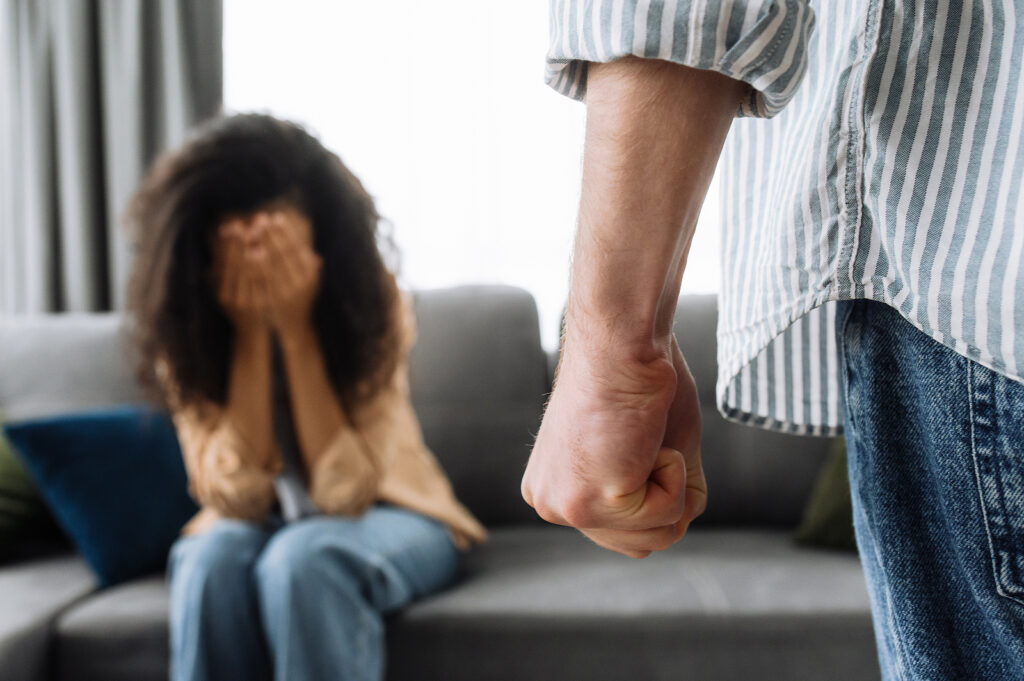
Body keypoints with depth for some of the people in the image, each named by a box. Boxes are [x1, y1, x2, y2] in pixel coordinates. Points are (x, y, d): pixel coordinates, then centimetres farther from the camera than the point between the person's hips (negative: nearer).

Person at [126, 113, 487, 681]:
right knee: (212, 559, -31)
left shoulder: (373, 302, -19)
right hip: (257, 521, 2)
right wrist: (250, 336, -28)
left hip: (383, 513, -1)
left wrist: (297, 331, -31)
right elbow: (240, 497, -21)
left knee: (303, 559, -33)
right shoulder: (184, 330, -13)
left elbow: (343, 492, -24)